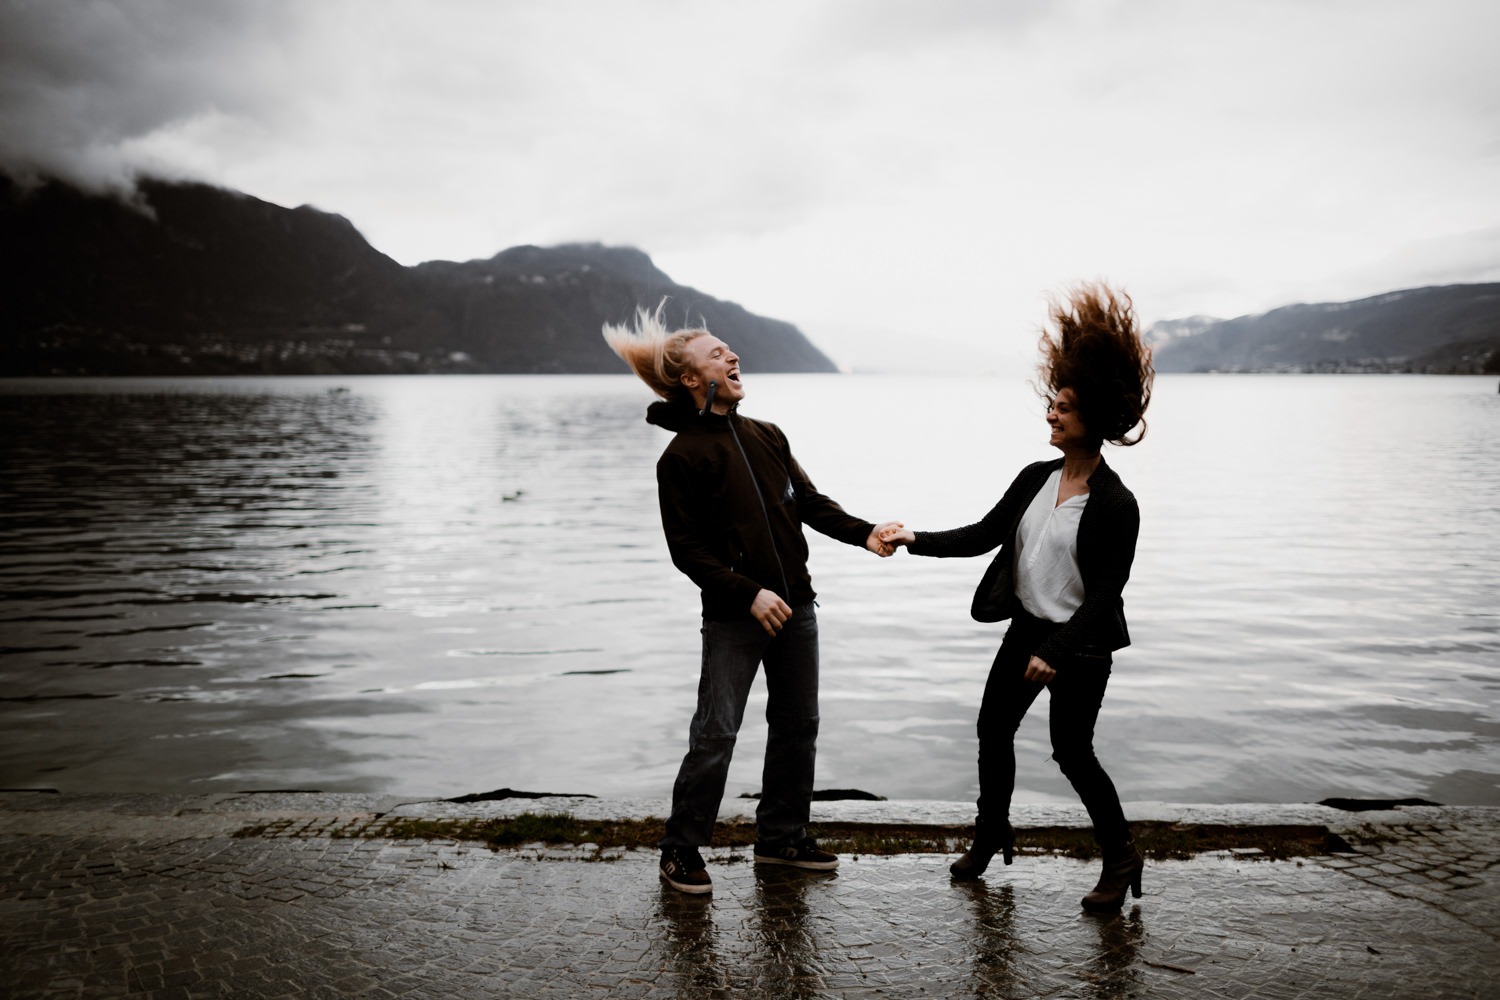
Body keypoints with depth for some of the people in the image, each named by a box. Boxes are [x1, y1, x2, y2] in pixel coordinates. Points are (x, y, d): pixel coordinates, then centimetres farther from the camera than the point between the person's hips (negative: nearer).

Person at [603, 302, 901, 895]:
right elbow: (687, 550, -11)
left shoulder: (767, 436, 12)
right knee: (715, 735, -5)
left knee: (798, 725, 13)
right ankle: (681, 852, 10)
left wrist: (864, 533, -2)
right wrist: (749, 594, -19)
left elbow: (810, 503, 13)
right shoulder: (682, 456, -8)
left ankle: (781, 837, 28)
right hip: (733, 617, -7)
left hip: (795, 607, 7)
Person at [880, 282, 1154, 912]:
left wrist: (1056, 652, -22)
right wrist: (916, 541, -1)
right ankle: (991, 833, 35)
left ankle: (1121, 859, 20)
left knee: (1072, 750, -2)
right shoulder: (1036, 479, 1)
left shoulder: (1115, 505, -19)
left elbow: (1105, 595, -19)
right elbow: (985, 534, 7)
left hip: (1081, 644, -7)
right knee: (994, 726, 14)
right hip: (1027, 626, 7)